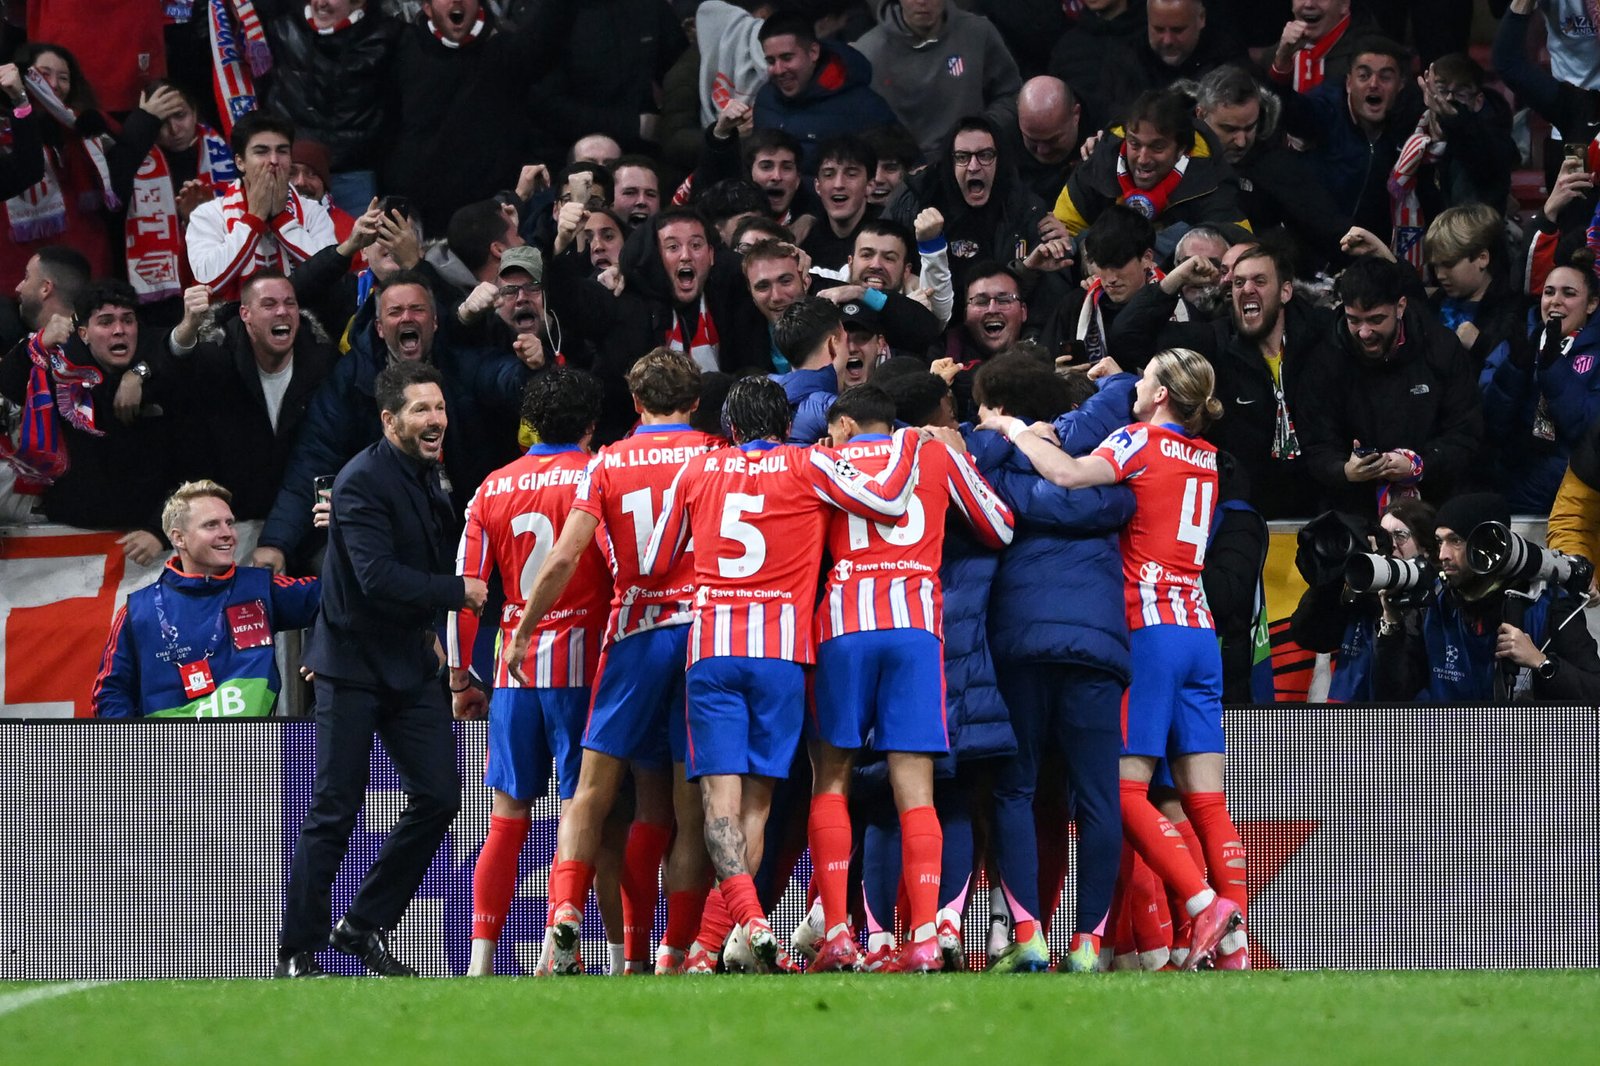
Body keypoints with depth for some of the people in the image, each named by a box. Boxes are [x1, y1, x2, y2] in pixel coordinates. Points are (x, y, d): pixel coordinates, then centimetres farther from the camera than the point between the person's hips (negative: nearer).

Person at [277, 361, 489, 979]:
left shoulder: (427, 476, 11)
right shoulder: (364, 482, -16)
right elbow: (378, 578, -25)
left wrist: (430, 632, 13)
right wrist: (457, 592, -17)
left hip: (411, 666, 8)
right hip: (353, 666, -8)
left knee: (438, 799, 0)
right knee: (334, 813, -5)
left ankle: (364, 927, 14)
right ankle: (298, 953, 3)